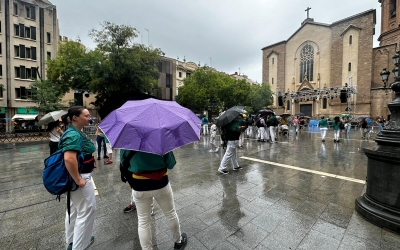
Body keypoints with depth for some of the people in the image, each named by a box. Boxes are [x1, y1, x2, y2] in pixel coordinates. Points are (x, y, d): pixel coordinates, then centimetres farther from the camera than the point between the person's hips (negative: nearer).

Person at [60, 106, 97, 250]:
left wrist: (89, 162, 18)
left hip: (76, 176, 10)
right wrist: (78, 180, -29)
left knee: (74, 209, 23)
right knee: (86, 211, 5)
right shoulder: (74, 135, -25)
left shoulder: (76, 133, 6)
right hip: (80, 178, -10)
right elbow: (69, 159, -36)